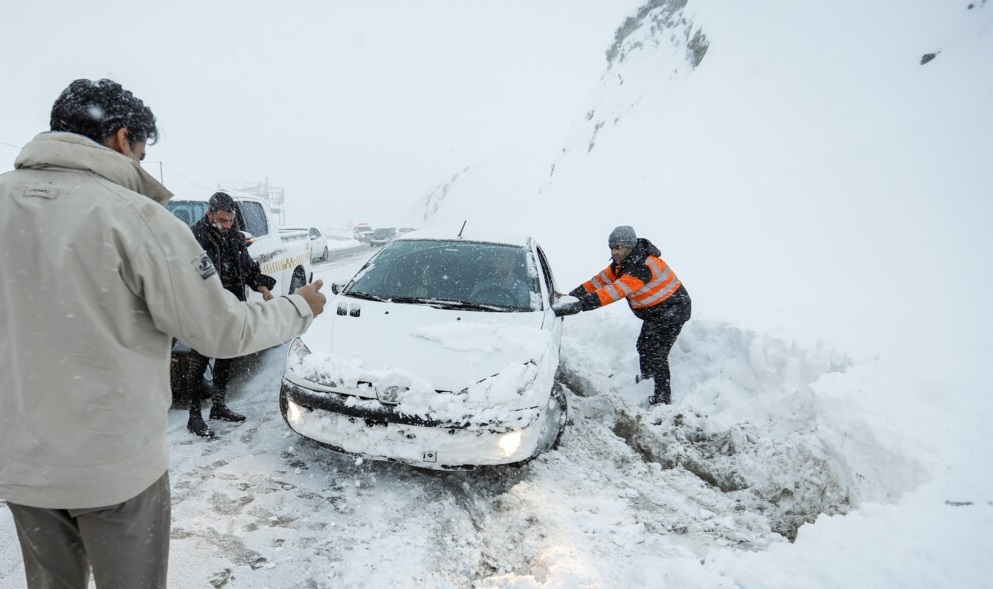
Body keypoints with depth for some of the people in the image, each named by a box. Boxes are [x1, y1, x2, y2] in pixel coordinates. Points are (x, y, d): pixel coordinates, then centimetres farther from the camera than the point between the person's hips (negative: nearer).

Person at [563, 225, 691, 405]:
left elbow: (616, 291, -42)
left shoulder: (643, 267, -33)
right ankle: (645, 380, 43)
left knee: (656, 354, -10)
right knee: (644, 346, 21)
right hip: (654, 313, 10)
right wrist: (571, 296, -18)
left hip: (672, 312, -10)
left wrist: (581, 303, -47)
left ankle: (663, 398, 3)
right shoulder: (622, 263, -2)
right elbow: (600, 280, -6)